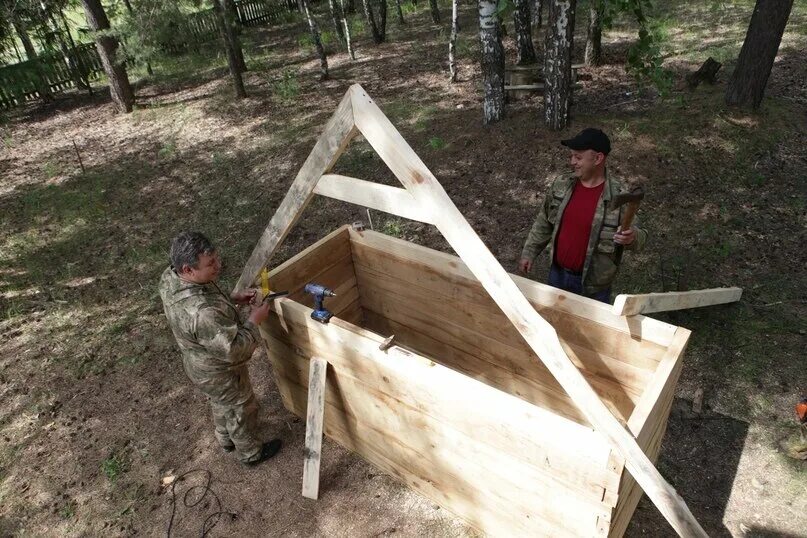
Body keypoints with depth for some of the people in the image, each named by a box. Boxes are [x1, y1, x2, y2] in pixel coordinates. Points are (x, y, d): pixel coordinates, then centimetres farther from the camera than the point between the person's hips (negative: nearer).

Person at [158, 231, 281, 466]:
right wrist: (255, 320, -21)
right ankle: (251, 453, 49)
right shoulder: (203, 313, -45)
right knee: (242, 410, 21)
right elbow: (234, 349, -33)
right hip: (219, 374, -8)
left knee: (220, 404, 34)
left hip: (197, 363, 8)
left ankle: (225, 440, 62)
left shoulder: (169, 277, -18)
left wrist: (232, 299, -6)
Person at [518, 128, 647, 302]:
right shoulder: (561, 185, -6)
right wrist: (529, 253, 5)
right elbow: (544, 224, 6)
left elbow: (638, 237, -13)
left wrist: (632, 238, -36)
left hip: (593, 285, -4)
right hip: (557, 274, 4)